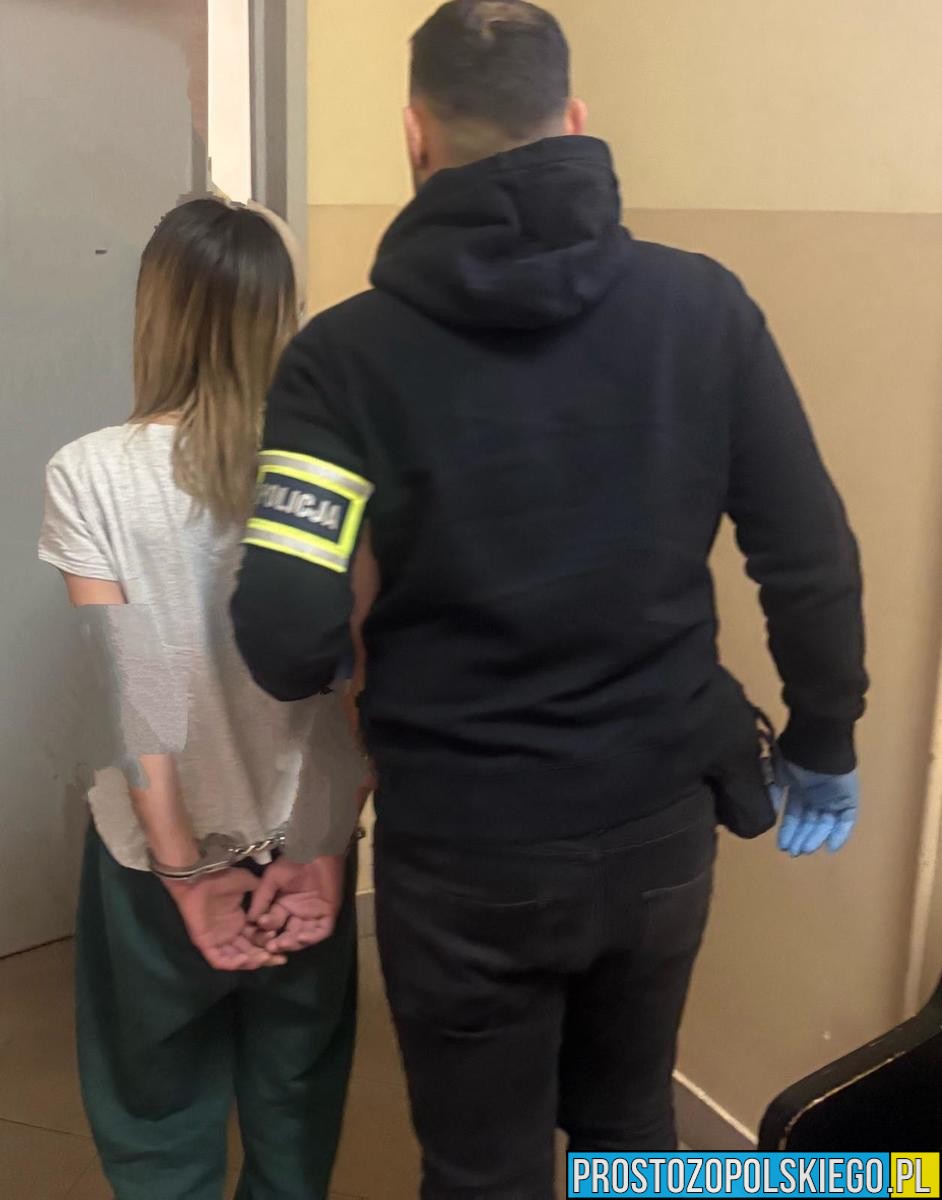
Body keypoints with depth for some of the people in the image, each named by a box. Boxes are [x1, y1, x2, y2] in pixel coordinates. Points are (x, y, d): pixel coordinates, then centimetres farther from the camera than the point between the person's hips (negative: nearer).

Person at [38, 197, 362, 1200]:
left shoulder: (91, 475, -14)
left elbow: (130, 693, -14)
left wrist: (187, 875, -8)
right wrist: (327, 847, -3)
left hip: (160, 856, -2)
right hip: (306, 848, 2)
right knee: (297, 1114, 22)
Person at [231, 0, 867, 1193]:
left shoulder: (348, 353, -15)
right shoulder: (705, 305, -7)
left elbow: (284, 642, -20)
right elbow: (812, 561, -5)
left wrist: (368, 648, 4)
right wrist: (824, 743, 11)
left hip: (465, 848, -2)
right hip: (659, 823, 3)